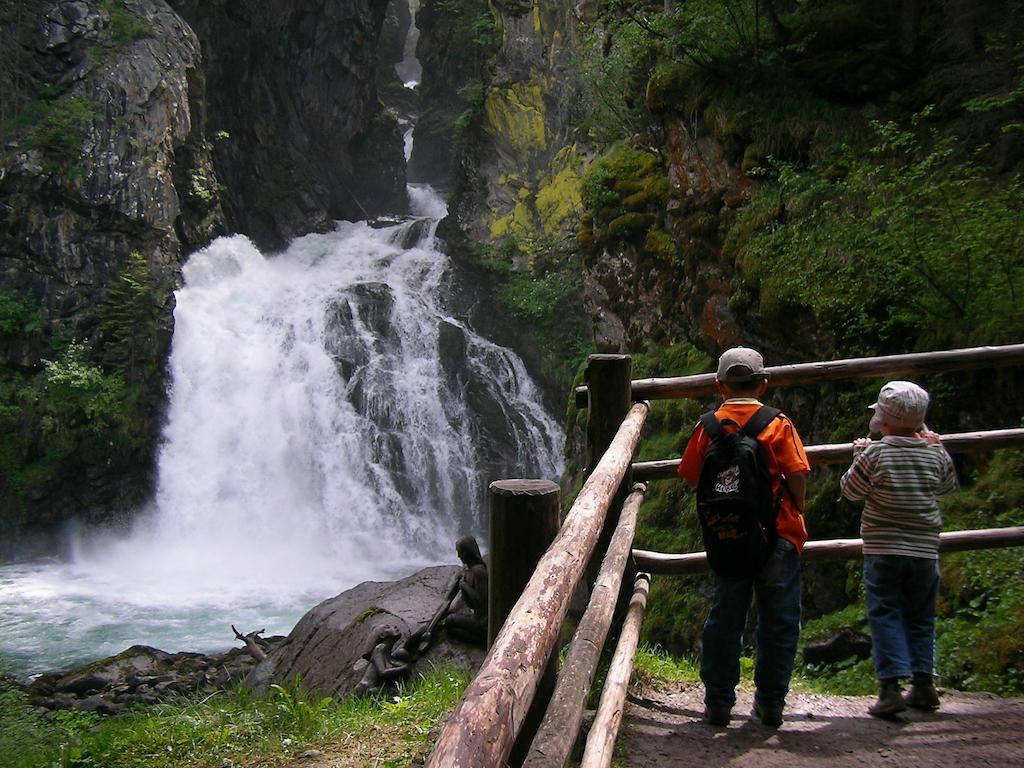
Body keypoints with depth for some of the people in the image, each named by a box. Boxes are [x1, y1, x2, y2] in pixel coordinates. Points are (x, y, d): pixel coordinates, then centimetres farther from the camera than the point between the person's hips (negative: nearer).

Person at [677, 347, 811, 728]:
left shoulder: (708, 427, -2)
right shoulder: (778, 425, -8)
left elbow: (692, 479, 3)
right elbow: (797, 478, -12)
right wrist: (796, 512, 6)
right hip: (777, 534, -2)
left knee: (724, 619, 10)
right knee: (778, 621, 9)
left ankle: (718, 703, 14)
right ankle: (770, 703, 14)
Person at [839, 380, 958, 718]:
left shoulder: (874, 454, -11)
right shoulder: (935, 454, 0)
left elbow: (850, 490, 0)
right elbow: (947, 487, 19)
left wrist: (859, 455, 12)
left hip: (883, 551, -3)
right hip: (924, 551, 3)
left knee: (885, 615, 0)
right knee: (920, 618, 15)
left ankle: (891, 686, -9)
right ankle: (923, 683, 15)